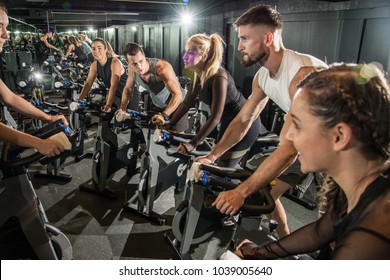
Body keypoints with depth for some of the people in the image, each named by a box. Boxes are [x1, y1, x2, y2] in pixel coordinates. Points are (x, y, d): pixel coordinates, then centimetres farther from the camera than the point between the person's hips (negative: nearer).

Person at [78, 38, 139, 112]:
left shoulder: (115, 62, -26)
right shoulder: (94, 65, -6)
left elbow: (113, 85, -34)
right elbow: (88, 84, -3)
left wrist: (108, 105, -42)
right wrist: (79, 100, -12)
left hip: (130, 94, -6)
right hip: (117, 95, 6)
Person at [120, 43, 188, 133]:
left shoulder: (162, 68, -36)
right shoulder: (133, 70, -18)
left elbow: (178, 94, -39)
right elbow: (128, 89, 1)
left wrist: (164, 115, -50)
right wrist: (122, 109, -6)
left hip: (175, 105, -4)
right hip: (157, 107, 5)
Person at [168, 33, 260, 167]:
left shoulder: (218, 77, -30)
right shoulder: (200, 75, -5)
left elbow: (215, 118, -32)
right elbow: (187, 103, 3)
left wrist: (192, 144, -35)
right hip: (228, 122, 8)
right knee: (219, 164, 18)